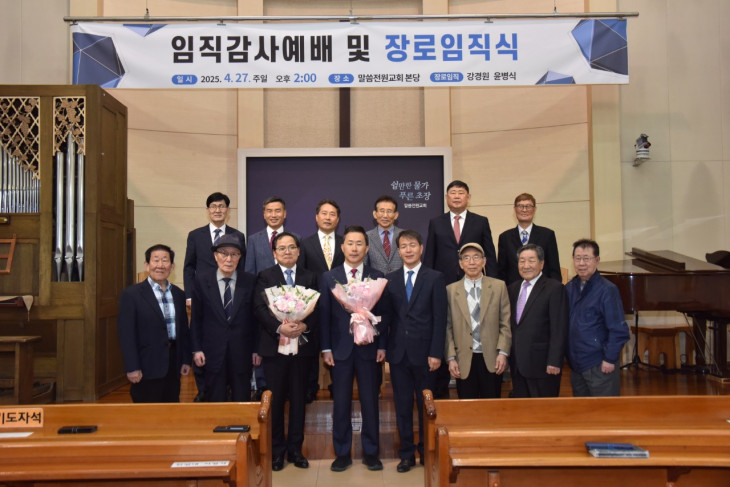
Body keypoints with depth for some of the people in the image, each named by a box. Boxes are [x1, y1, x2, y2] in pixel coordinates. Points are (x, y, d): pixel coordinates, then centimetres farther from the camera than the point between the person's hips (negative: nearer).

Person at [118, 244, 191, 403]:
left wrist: (186, 359, 10)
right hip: (147, 367, -5)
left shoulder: (179, 294, 9)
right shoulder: (131, 294, -6)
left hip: (173, 365, 5)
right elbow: (126, 334, -10)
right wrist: (132, 368, -13)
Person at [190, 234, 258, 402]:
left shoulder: (250, 281, -1)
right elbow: (196, 318, 3)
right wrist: (196, 349, -1)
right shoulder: (202, 281, 0)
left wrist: (256, 350, 1)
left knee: (242, 402, 9)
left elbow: (255, 318, 2)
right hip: (213, 354, 0)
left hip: (242, 353, 0)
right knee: (215, 402, 9)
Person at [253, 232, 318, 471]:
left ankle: (295, 449, 21)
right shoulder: (265, 277, 4)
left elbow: (317, 308, 3)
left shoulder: (310, 277, 10)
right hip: (274, 345, -2)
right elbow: (259, 308, -6)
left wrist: (304, 326, -16)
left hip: (302, 345, 2)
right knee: (275, 400, 5)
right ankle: (277, 450, 17)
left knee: (298, 399, 8)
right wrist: (279, 327, -21)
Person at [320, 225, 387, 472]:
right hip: (340, 348, 0)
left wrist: (382, 346, -2)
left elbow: (382, 314, 3)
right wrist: (326, 348, -3)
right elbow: (324, 315, 2)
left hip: (368, 348, 0)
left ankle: (371, 452, 21)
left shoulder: (377, 277, 3)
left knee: (370, 402, 7)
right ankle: (342, 453, 20)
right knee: (341, 403, 7)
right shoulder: (328, 277, 4)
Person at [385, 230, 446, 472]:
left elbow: (440, 318, -4)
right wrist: (384, 347, -4)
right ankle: (407, 453, 21)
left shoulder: (435, 278, 0)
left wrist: (436, 353, -9)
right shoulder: (390, 279, 8)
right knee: (402, 405, 9)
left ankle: (426, 452, 23)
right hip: (398, 352, 2)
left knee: (426, 406, 8)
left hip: (424, 352, -2)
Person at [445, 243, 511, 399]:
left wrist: (503, 353, -4)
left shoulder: (499, 286, 6)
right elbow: (448, 327, 3)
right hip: (464, 361, 0)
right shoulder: (451, 290, 4)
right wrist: (451, 358, -2)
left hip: (491, 360, 0)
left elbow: (506, 323, 4)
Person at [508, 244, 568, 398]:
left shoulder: (554, 288, -7)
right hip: (517, 365, 6)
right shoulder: (512, 288, 12)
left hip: (542, 366, -6)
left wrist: (554, 362, -16)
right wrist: (507, 358, 11)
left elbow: (559, 330, -12)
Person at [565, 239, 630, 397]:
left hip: (600, 366, -6)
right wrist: (569, 357, 6)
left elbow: (619, 329, -12)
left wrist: (610, 359, -14)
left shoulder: (607, 290, -12)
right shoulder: (568, 289, 5)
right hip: (575, 364, 6)